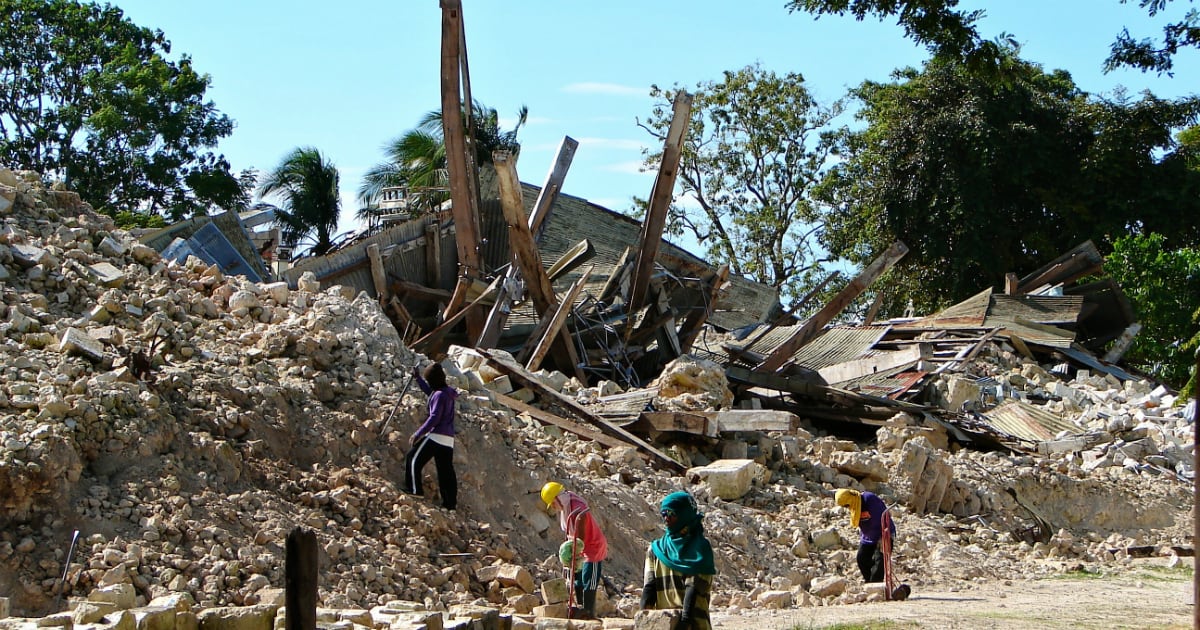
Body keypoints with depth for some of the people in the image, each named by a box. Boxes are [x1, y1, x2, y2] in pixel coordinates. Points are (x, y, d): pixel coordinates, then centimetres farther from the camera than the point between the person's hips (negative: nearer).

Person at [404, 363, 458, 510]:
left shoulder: (440, 395, -14)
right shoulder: (447, 393, 15)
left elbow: (434, 418, -20)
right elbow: (429, 391, 37)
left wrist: (418, 434, -19)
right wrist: (417, 378, 41)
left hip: (436, 435, -9)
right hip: (448, 439, 9)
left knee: (413, 458, 3)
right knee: (446, 469, 9)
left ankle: (414, 489, 2)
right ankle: (450, 502, 8)